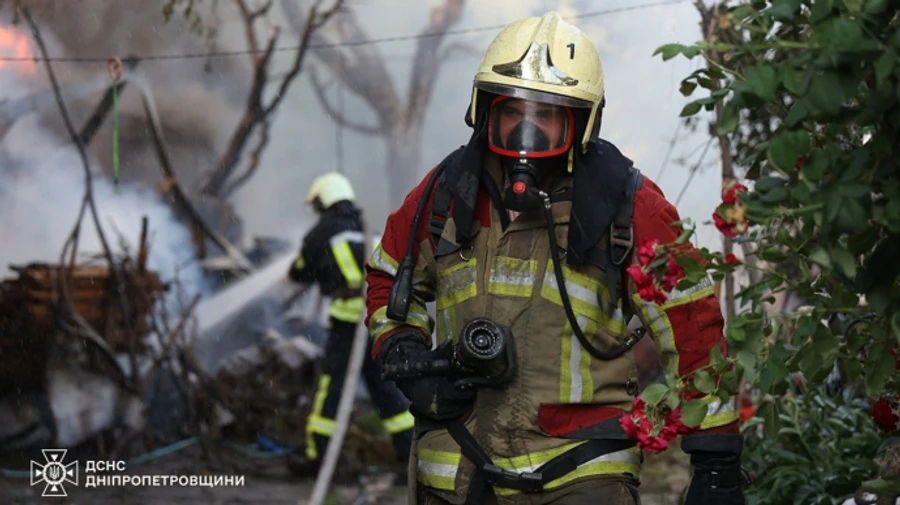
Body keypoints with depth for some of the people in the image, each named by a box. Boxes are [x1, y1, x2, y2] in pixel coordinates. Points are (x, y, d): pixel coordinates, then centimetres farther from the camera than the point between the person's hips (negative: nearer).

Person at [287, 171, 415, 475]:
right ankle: (409, 445, 15)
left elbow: (299, 273, 9)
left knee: (332, 385, -2)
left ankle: (316, 453, -1)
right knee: (383, 382, 14)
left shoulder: (323, 231, 1)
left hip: (349, 316, -6)